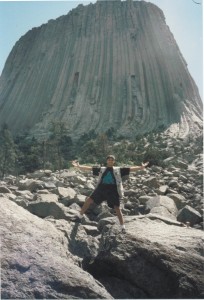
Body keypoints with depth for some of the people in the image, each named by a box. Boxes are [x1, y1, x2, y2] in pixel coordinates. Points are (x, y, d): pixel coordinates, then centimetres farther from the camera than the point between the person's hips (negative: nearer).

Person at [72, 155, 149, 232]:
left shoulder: (119, 170, 8)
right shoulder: (101, 169, 12)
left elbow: (130, 169, 2)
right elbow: (89, 168, 8)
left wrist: (141, 167, -10)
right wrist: (78, 166, 1)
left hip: (113, 191, -2)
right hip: (101, 189, 2)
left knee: (117, 208, -3)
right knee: (89, 200, 1)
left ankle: (123, 227, 11)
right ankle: (79, 216, 21)